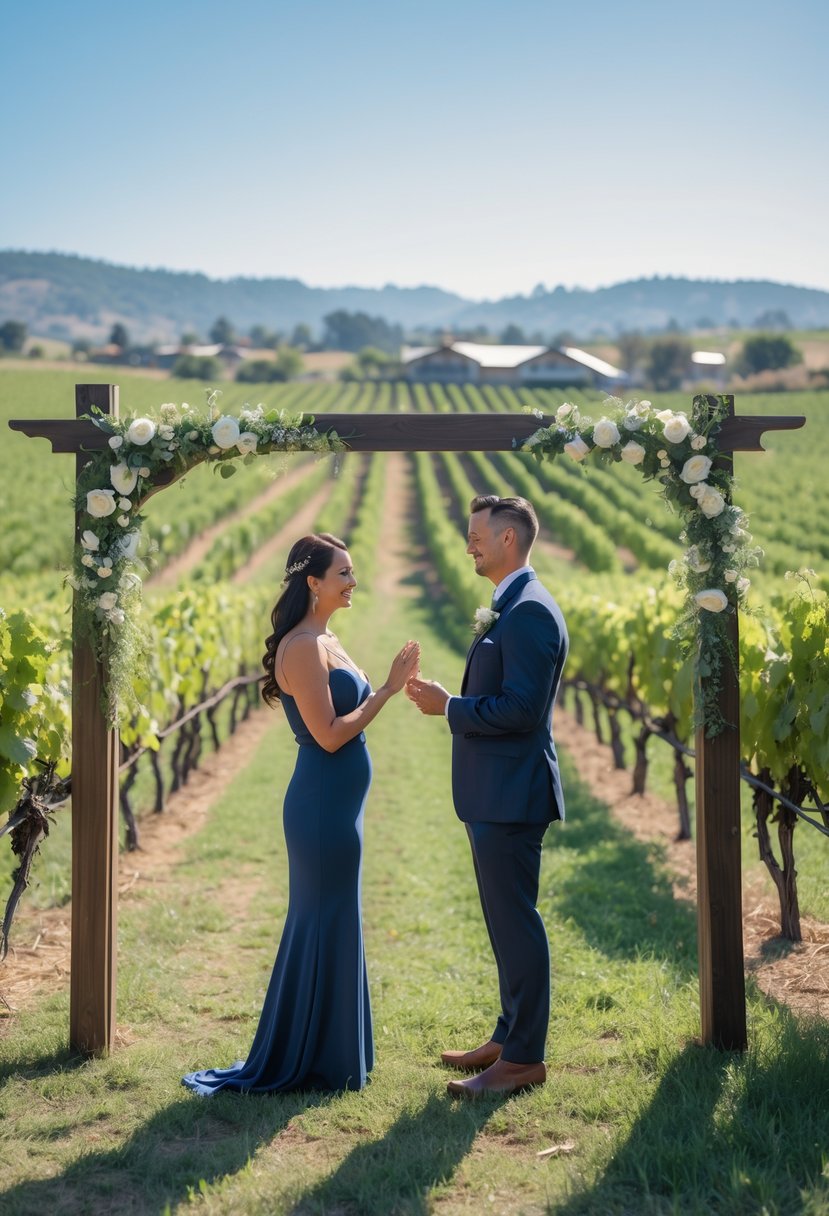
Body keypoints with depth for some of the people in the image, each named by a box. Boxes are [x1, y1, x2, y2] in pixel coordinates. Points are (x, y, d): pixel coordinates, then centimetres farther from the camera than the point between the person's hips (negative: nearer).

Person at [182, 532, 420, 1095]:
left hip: (336, 805, 10)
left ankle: (322, 1054, 28)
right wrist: (388, 689, -15)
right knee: (324, 924, 0)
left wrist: (393, 685, 10)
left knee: (329, 924, 16)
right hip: (324, 804, -10)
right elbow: (329, 735, -20)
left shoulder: (325, 640, 13)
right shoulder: (303, 646, -17)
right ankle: (310, 1062, 12)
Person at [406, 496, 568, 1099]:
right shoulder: (510, 608, 15)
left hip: (511, 795, -11)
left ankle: (523, 1058, 5)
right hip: (494, 794, 11)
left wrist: (449, 706, -16)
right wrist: (448, 698, 7)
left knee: (516, 923, -3)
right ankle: (509, 1036, 29)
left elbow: (521, 709, -24)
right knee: (507, 920, 17)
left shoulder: (530, 612, -17)